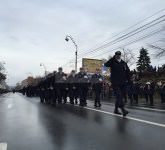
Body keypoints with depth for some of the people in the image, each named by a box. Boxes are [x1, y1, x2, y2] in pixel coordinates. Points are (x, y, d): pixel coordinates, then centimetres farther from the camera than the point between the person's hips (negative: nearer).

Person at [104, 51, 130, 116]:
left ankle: (116, 109, 27)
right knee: (119, 96, -16)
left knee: (120, 96, 12)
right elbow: (106, 64, -20)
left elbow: (128, 71, 16)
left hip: (123, 83, 5)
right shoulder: (113, 62, 1)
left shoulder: (124, 63, 11)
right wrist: (113, 58, -19)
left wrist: (128, 79, 9)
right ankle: (123, 109, -20)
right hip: (115, 83, -5)